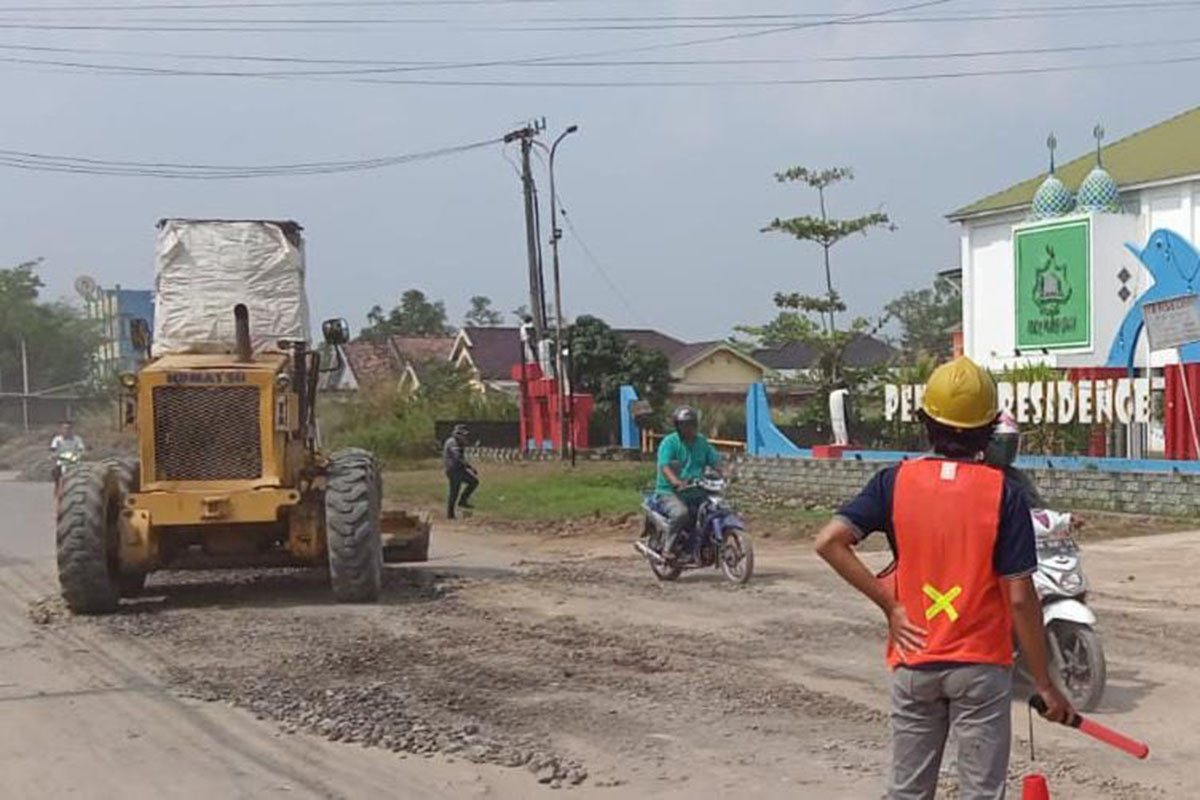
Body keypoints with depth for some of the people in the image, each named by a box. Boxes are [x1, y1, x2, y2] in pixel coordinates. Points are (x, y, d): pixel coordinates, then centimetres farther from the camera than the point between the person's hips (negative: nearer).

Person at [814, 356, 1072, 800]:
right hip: (981, 664, -2)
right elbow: (1020, 598, -12)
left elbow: (829, 541, -14)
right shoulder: (1004, 493, -11)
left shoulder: (896, 482, -4)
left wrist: (889, 605, -7)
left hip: (913, 663, 2)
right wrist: (1044, 685, -4)